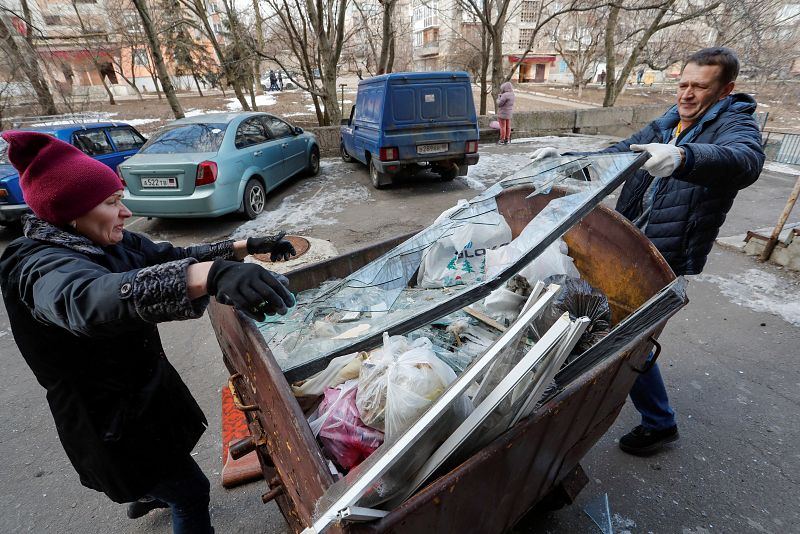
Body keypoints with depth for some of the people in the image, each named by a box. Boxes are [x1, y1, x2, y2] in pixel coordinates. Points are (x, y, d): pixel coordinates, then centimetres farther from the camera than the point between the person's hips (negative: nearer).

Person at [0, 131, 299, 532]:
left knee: (171, 452, 34)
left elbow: (176, 256, 3)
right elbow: (90, 300, -54)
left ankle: (145, 496, 66)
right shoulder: (41, 266, -31)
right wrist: (211, 276, -71)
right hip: (110, 415, -9)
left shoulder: (110, 242, -6)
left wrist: (246, 247, -10)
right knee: (191, 491, 5)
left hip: (145, 385, 9)